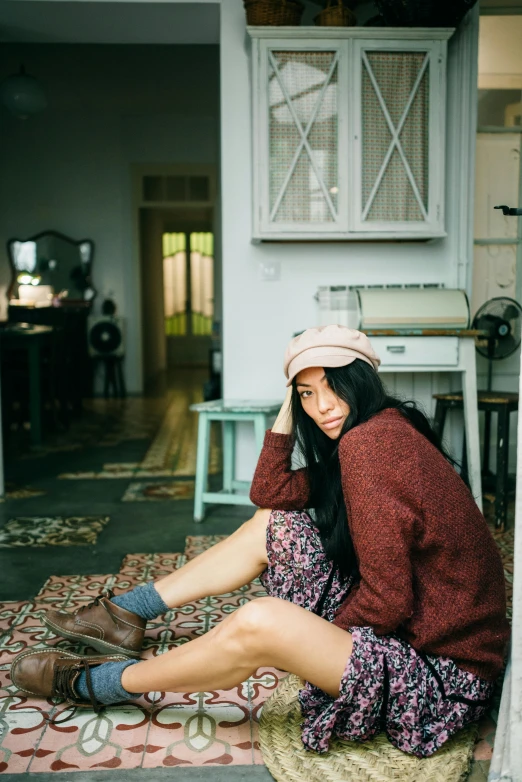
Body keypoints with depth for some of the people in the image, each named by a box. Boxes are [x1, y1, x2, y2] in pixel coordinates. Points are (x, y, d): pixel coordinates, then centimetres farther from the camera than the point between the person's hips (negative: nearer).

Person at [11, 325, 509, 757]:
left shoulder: (369, 442, -23)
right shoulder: (388, 431, 8)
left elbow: (387, 603, -24)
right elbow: (270, 493, 12)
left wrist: (318, 636, -7)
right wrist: (288, 410, 2)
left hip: (444, 674, -10)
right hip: (413, 625, 10)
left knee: (261, 622, -28)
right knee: (271, 524, 9)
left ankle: (95, 683, -2)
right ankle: (126, 613, 21)